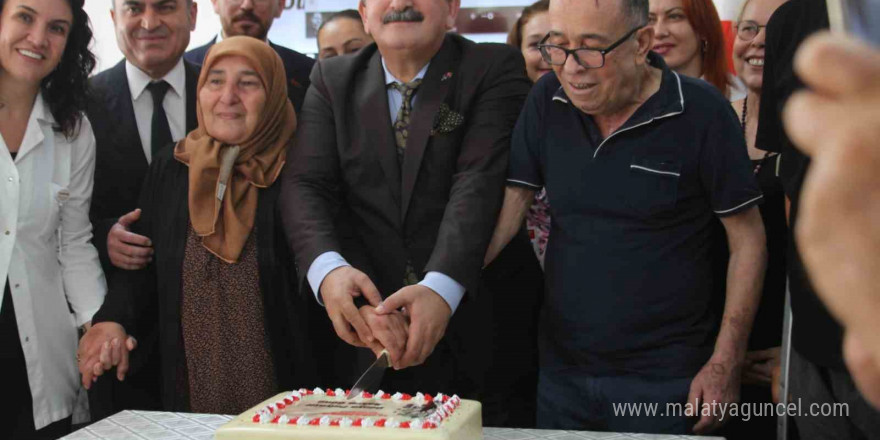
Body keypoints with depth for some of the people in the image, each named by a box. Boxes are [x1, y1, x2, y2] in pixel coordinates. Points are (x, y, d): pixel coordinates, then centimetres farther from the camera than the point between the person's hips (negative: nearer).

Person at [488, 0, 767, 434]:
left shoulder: (701, 113, -12)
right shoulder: (548, 100, -1)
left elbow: (747, 238, -6)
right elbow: (505, 210, -3)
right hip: (561, 372, 4)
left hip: (665, 380, -4)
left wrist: (725, 366, -9)